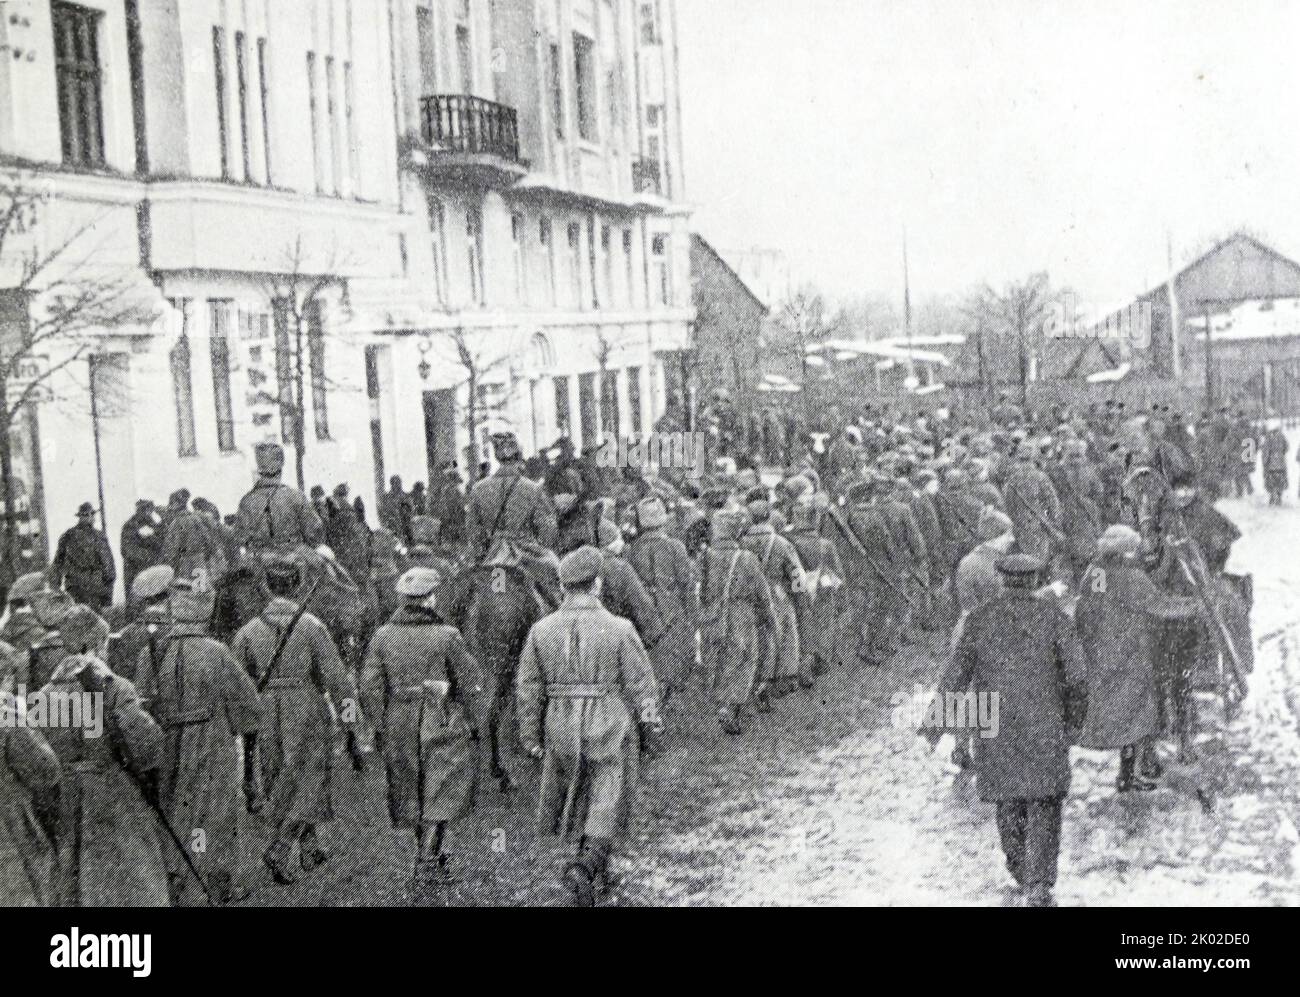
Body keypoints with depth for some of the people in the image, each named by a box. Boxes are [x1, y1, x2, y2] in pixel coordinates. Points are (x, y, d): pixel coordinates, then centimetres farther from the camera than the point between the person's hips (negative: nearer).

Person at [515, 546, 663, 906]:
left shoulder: (542, 630, -3)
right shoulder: (619, 630, -12)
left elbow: (528, 689, 1)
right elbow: (642, 686, -7)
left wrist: (531, 738, 11)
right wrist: (651, 730, 5)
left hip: (562, 731, 3)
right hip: (610, 732, -3)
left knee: (577, 803, 23)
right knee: (605, 812, 5)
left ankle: (594, 869, 37)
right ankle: (586, 867, -18)